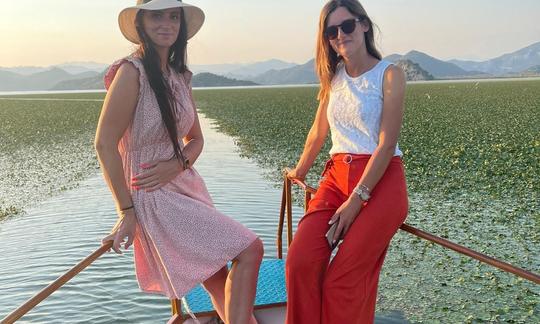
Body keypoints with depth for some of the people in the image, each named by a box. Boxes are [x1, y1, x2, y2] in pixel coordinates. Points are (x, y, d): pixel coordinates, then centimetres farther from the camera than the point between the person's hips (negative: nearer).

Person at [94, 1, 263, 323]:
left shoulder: (180, 76, 8)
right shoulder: (131, 72, -14)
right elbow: (105, 143, -16)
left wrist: (177, 165, -8)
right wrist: (126, 211, -15)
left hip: (186, 186, 7)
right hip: (155, 197, -7)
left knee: (220, 281, 12)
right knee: (249, 250, -12)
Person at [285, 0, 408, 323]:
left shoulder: (390, 74, -4)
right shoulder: (334, 76, 13)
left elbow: (387, 144, -11)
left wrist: (356, 200, -17)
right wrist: (299, 172, 32)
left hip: (381, 180, -4)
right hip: (337, 177, 5)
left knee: (342, 280, -18)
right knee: (300, 263, -19)